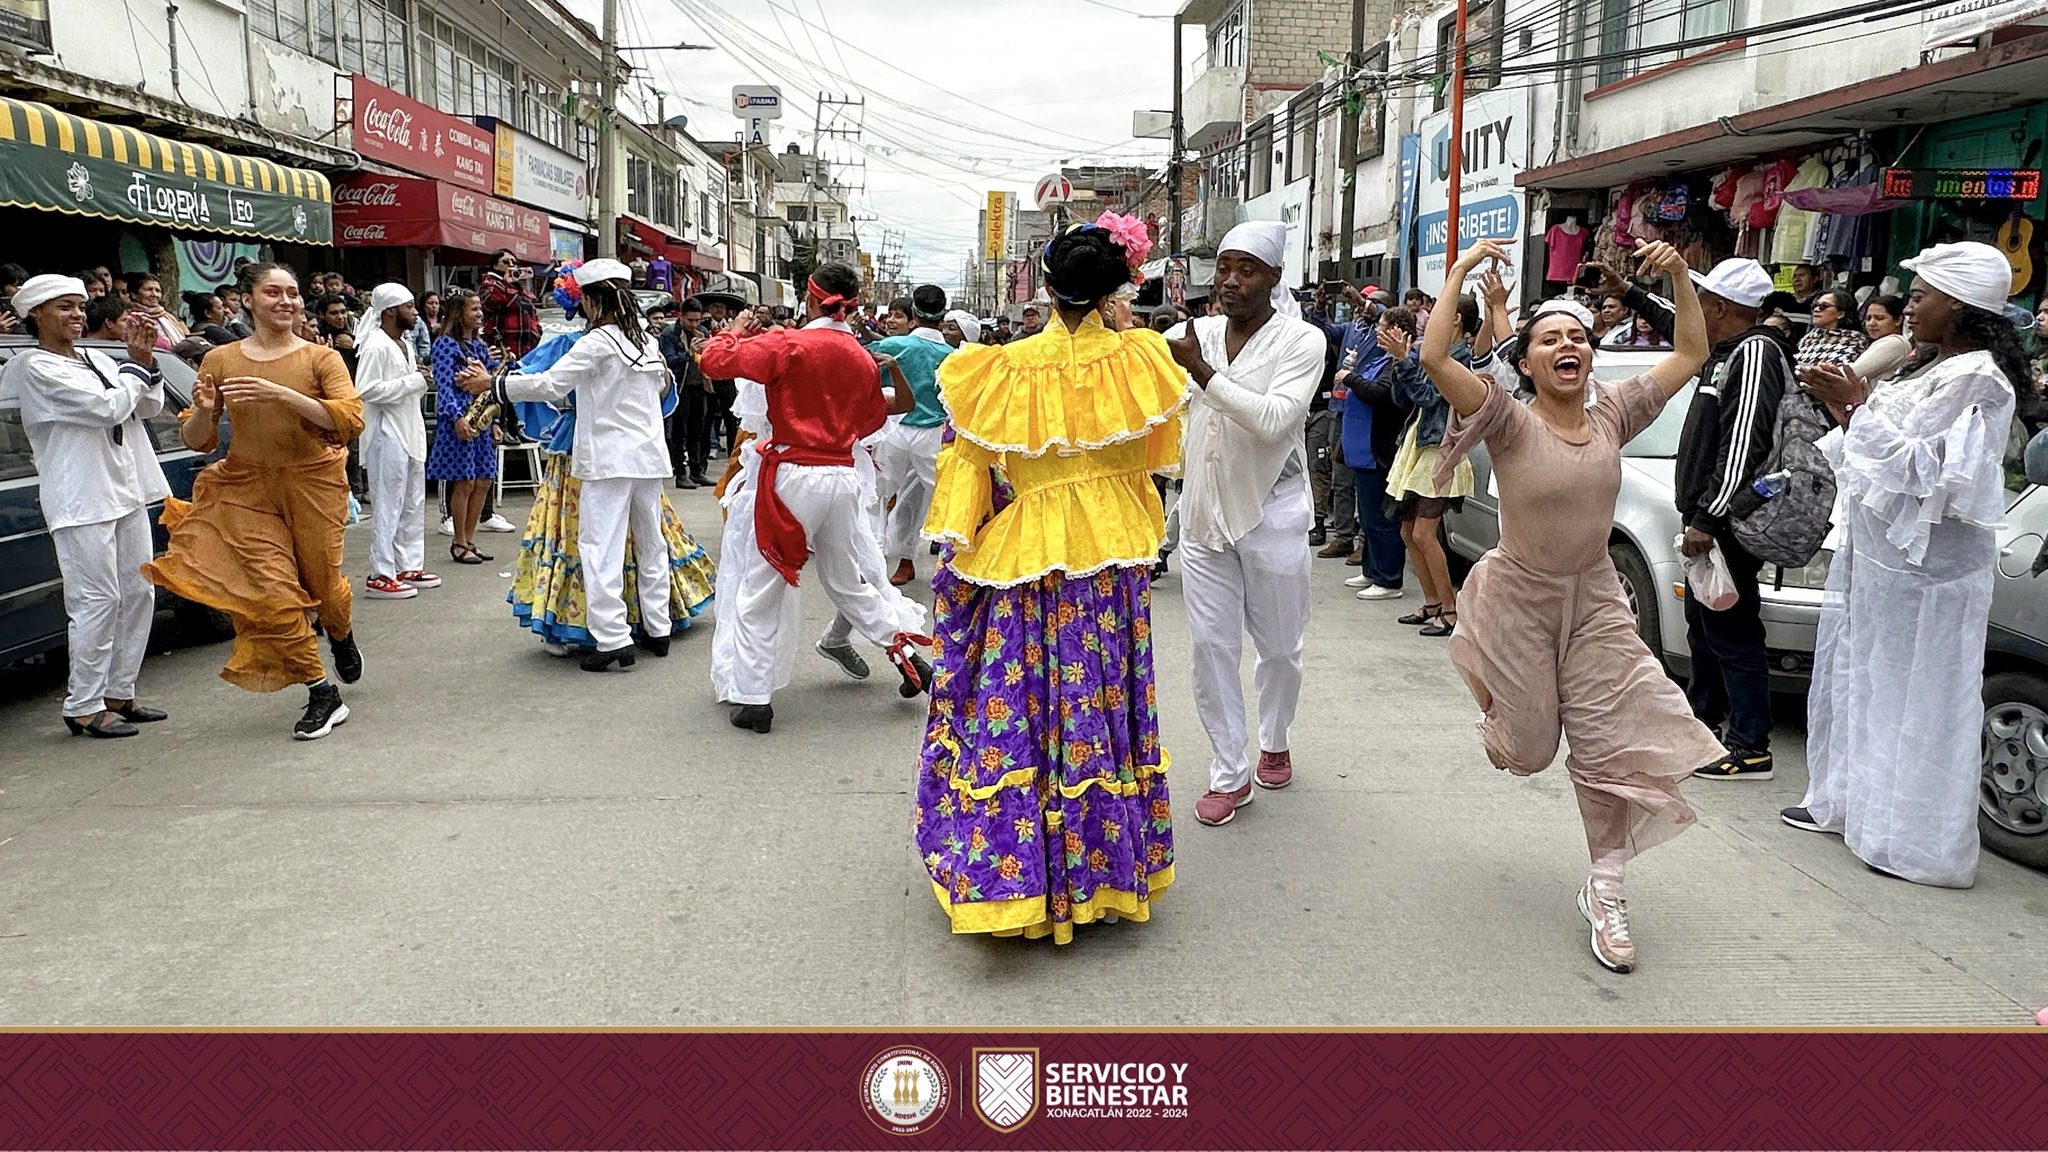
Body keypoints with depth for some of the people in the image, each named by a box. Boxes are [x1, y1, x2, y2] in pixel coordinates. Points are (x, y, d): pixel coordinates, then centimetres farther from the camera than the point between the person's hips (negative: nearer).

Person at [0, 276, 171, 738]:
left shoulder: (96, 359, 15)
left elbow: (148, 406, 15)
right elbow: (107, 408, -16)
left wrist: (145, 359, 0)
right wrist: (136, 366, 0)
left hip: (126, 489, 8)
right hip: (81, 499, -8)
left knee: (138, 594, 10)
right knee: (97, 600, -9)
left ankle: (118, 693, 20)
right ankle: (83, 707, -1)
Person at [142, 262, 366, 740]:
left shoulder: (320, 358, -3)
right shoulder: (221, 360, 3)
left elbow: (351, 419, -19)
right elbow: (196, 441, 5)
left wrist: (282, 394, -27)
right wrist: (204, 411, -17)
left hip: (313, 482, -1)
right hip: (248, 489, 1)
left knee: (322, 582, 8)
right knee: (273, 589, -8)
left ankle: (341, 635, 45)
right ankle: (322, 694, 4)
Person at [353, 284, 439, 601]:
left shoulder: (404, 343, 15)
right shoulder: (376, 346, -15)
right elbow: (366, 389, -24)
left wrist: (420, 381, 5)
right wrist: (412, 382, -20)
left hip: (410, 432, 10)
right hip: (387, 435, -10)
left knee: (413, 505, 15)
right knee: (388, 506, -6)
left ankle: (410, 566, 25)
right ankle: (381, 576, 0)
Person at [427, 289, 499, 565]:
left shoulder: (480, 344, 16)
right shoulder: (445, 344, -6)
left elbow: (493, 379, 19)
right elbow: (444, 385, -14)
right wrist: (457, 418, -23)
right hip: (458, 419, -8)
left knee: (483, 480, 7)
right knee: (464, 482, -4)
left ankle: (469, 540, 16)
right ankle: (459, 543, 6)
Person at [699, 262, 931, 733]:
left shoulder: (788, 346, -11)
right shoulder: (863, 359, 5)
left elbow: (714, 359, -12)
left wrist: (736, 332, 7)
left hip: (789, 478, -5)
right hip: (842, 478, 5)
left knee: (760, 589, 6)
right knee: (850, 579, 23)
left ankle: (752, 697, 9)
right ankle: (908, 652, 23)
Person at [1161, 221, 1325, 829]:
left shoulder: (1300, 340, -10)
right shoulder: (1198, 333, 3)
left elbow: (1275, 419, -24)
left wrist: (1204, 372, -26)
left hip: (1271, 515, -3)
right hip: (1204, 511, 3)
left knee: (1280, 647, 12)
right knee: (1211, 645, 2)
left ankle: (1273, 742, 38)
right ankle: (1229, 773, 14)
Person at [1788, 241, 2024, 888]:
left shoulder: (1976, 378, -16)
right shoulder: (1934, 371, 14)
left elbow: (1922, 466, -22)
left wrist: (1860, 407, -20)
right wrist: (1848, 413, 2)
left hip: (1925, 568, -10)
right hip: (1879, 555, 10)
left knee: (1917, 701, -2)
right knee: (1861, 682, 18)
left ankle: (1920, 843, 9)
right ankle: (1849, 804, 31)